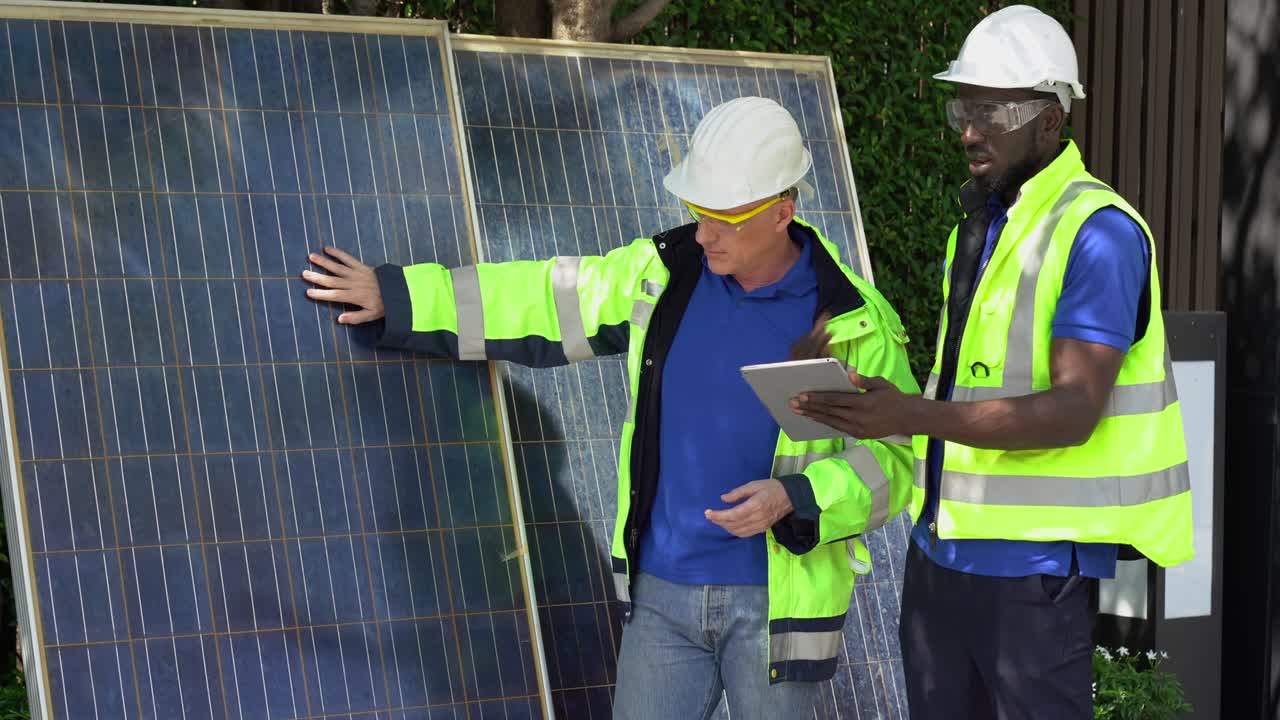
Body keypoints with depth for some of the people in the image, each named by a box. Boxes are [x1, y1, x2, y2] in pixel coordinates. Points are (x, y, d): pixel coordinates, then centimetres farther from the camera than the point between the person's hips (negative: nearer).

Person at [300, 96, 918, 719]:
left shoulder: (853, 323, -9)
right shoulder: (664, 275, 1)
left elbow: (891, 457, -6)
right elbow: (545, 302, 11)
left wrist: (794, 499, -24)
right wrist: (398, 297, 12)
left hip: (773, 601, -3)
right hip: (661, 591, 3)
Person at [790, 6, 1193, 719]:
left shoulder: (1097, 231, -13)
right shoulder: (980, 222, 15)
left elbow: (1072, 412, -22)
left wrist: (917, 416, -30)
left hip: (1035, 561, -8)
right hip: (942, 548, 8)